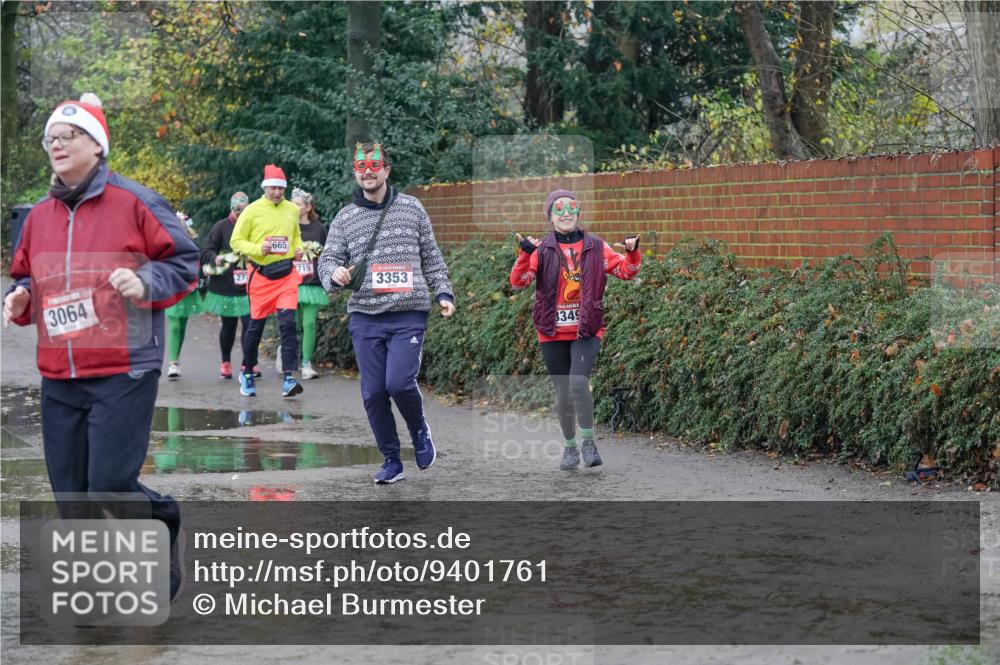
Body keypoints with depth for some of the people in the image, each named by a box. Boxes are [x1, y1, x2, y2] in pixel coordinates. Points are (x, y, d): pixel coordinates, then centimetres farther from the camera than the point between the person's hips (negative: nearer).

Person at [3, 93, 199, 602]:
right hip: (58, 379, 6)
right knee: (72, 496, 6)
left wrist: (145, 282, -18)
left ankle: (163, 522, 20)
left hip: (123, 373, -6)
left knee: (109, 488, -11)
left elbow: (184, 263, 0)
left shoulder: (133, 203, -4)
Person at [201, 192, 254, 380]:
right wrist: (215, 259, -22)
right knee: (228, 325, 9)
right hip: (225, 285, 0)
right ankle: (225, 362, 27)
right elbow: (206, 251, -4)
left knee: (249, 323, -9)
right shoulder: (222, 227, -1)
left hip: (248, 285, 1)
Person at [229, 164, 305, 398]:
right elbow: (236, 241, -2)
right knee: (256, 325, 8)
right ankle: (247, 372, 28)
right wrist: (258, 249, -18)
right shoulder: (252, 210, -4)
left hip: (286, 274, 2)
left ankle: (289, 378, -16)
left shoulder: (292, 210, 8)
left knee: (287, 322, -12)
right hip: (261, 275, -2)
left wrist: (298, 248, 4)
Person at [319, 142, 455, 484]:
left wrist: (443, 292, 4)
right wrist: (335, 273, -18)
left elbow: (431, 256, 13)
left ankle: (420, 431, 14)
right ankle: (391, 460, 15)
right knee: (373, 392, 1)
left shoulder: (411, 208, 9)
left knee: (399, 382, -17)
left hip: (408, 315, -2)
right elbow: (329, 259, 5)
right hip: (365, 317, 2)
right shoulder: (344, 218, 10)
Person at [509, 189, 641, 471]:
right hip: (553, 333, 1)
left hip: (587, 330, -1)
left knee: (578, 382, -22)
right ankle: (570, 447, 24)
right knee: (563, 393, 5)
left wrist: (632, 253, -18)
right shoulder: (541, 250, 2)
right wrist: (525, 255, -25)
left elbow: (625, 271, 2)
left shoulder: (595, 247, 4)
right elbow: (518, 281, -8)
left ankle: (588, 442, -6)